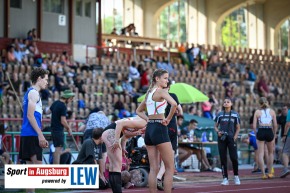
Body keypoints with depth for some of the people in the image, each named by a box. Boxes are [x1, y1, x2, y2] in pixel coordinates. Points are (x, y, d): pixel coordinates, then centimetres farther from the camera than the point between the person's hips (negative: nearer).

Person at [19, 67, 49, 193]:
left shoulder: (32, 92, 21)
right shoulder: (33, 93, -8)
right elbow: (30, 115, -16)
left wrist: (41, 136, 22)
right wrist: (40, 135, -19)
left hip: (28, 135, 10)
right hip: (32, 134, -10)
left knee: (31, 166, 9)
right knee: (37, 165, -12)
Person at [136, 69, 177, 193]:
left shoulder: (149, 92, 16)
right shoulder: (160, 91, -8)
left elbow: (139, 111, 29)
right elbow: (174, 104, -26)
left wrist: (148, 119, 14)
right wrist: (168, 119, -13)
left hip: (149, 129, 8)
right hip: (159, 128, -8)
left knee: (153, 169, 8)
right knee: (170, 168, -3)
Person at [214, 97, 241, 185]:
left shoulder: (235, 114, 6)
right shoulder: (220, 114, 7)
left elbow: (238, 128, 9)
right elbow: (216, 126, 13)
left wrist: (235, 137, -4)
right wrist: (218, 131, -7)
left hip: (231, 138, -1)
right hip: (222, 138, 1)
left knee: (234, 158, -9)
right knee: (223, 158, 0)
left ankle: (236, 176, 10)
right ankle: (225, 178, 5)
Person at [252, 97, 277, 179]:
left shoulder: (257, 112, 4)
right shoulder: (272, 111, 7)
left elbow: (254, 125, -2)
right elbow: (275, 125, 3)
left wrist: (256, 135, 9)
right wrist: (274, 135, 11)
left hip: (260, 132, -1)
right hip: (269, 132, 1)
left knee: (260, 154, 4)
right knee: (270, 153, 18)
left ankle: (263, 174, -2)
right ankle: (270, 173, 19)